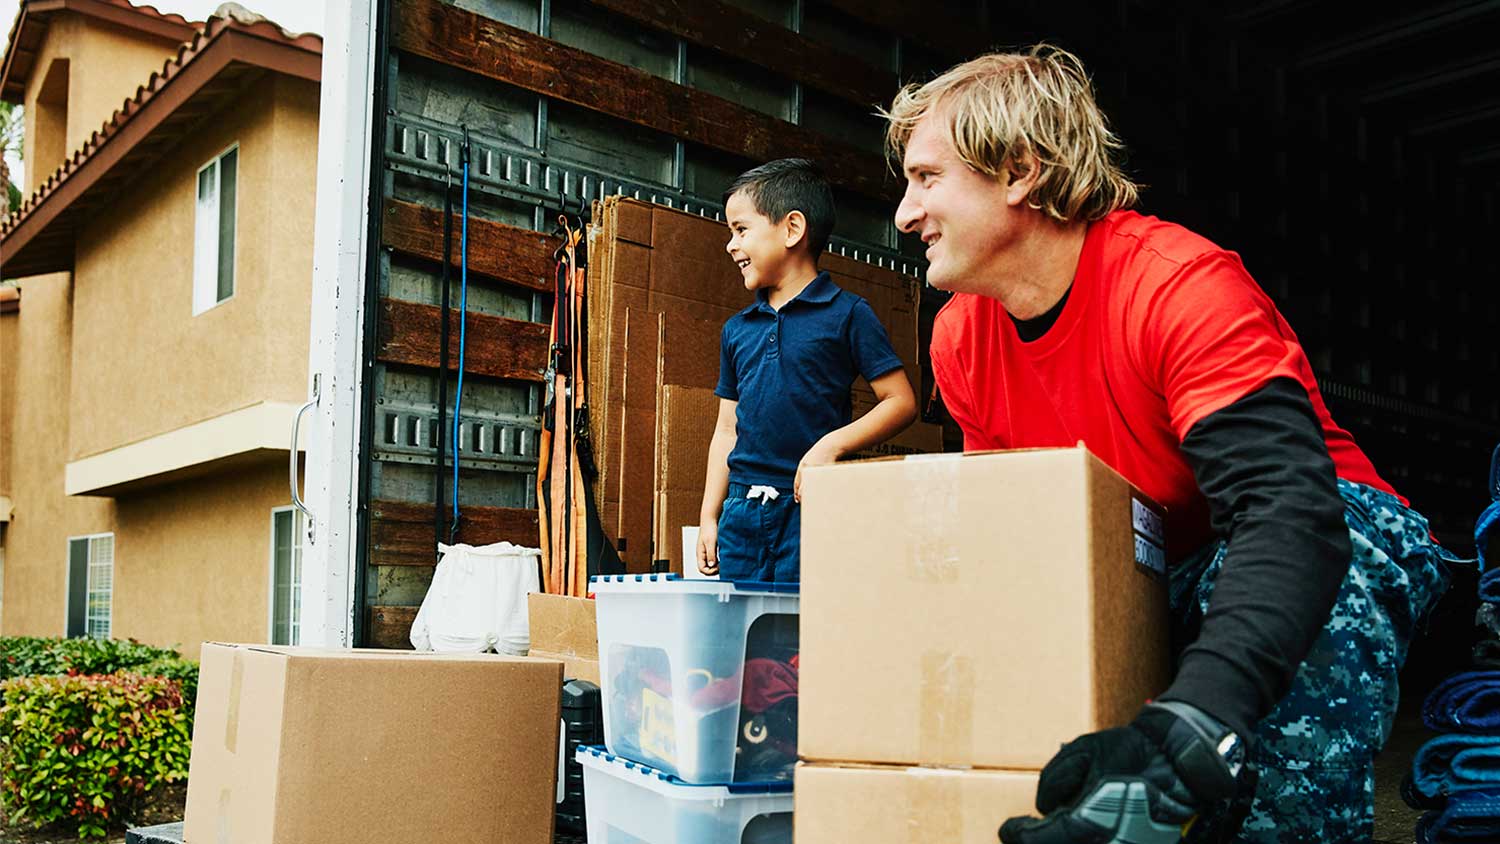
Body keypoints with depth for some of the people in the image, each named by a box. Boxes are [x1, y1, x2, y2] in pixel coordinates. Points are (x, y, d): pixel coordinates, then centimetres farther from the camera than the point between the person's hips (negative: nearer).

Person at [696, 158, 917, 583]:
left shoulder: (847, 314, -2)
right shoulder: (736, 330, 15)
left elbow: (901, 402, -5)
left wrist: (834, 443, -18)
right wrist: (709, 517, 13)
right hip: (742, 509, 5)